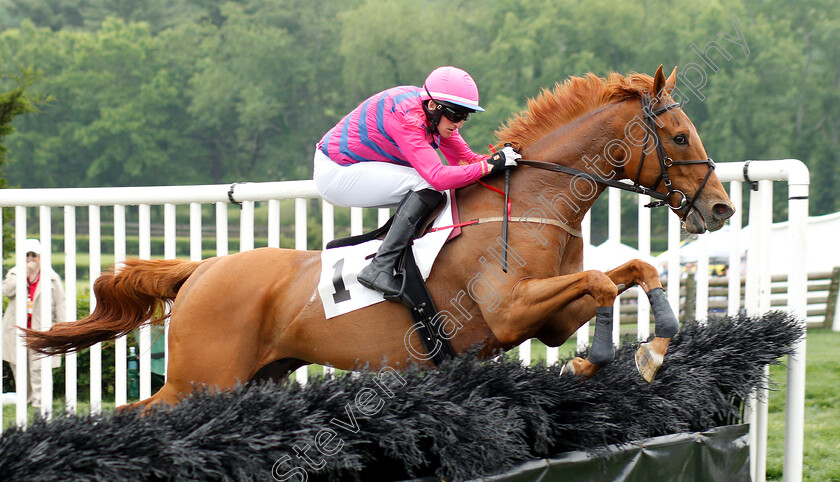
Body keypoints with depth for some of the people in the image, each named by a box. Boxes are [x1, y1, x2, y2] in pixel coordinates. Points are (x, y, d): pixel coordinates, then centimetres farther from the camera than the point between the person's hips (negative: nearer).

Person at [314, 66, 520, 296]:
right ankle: (379, 269, -25)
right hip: (335, 173, -10)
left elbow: (466, 159, 5)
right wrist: (490, 164, -32)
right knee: (428, 186, -23)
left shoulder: (435, 113, -1)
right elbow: (438, 177, -36)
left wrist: (500, 158, -11)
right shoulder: (406, 117, -29)